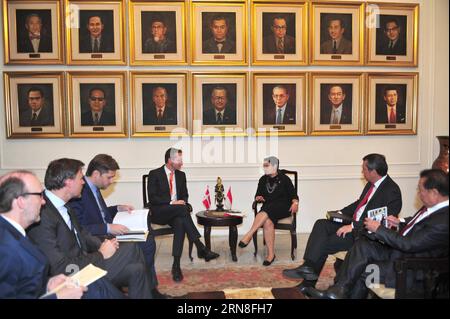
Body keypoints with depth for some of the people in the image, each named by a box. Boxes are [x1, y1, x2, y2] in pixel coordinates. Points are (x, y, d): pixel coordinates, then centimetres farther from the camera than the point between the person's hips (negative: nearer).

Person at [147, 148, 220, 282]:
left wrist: (182, 201, -5)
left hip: (176, 213, 4)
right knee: (182, 208, -34)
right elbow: (152, 198, -10)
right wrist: (172, 203, -20)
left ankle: (176, 265, -34)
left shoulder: (181, 175, 15)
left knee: (180, 222, -33)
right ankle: (201, 247, -34)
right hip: (159, 213, -4)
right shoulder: (154, 174, -2)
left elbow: (185, 195, 19)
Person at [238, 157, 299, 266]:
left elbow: (293, 195, 5)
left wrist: (295, 203, -16)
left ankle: (249, 235, -36)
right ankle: (271, 254, -27)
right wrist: (258, 198, -3)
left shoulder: (284, 179, 6)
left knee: (267, 209, -36)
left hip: (283, 208, -3)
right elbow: (258, 195, 20)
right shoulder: (263, 180, 16)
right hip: (268, 209, 3)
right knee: (267, 222, -32)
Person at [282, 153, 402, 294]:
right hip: (353, 223, 9)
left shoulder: (392, 191, -18)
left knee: (324, 244, -15)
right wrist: (340, 213, 8)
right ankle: (308, 266, -16)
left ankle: (308, 283, 0)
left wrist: (353, 227, -24)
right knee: (321, 224, -10)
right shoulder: (372, 184, 8)